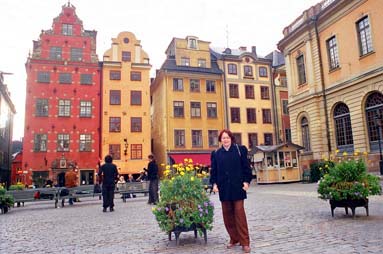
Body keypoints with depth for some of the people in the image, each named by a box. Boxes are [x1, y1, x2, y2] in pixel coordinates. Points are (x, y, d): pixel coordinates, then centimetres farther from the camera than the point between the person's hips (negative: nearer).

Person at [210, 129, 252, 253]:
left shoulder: (240, 149, 4)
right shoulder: (216, 153, 9)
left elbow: (246, 166, 2)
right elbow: (213, 170, 8)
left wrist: (246, 181, -7)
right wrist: (214, 183, -5)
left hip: (237, 187, -2)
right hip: (224, 188, 3)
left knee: (239, 214, -3)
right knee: (227, 215, 7)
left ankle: (245, 242, 5)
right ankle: (234, 239, 21)